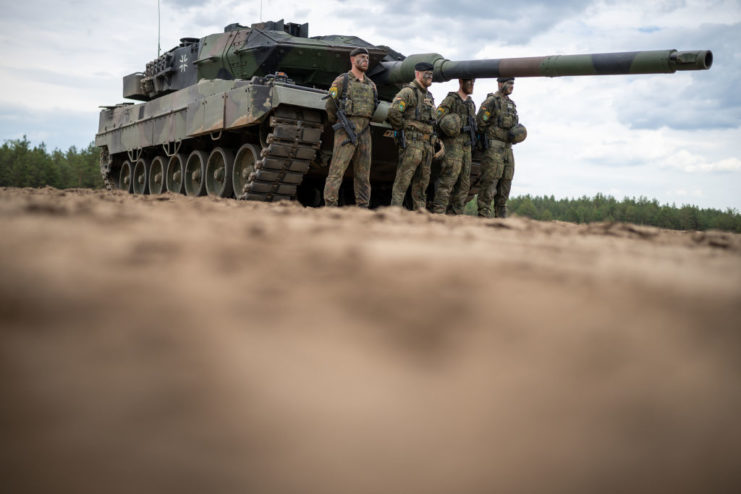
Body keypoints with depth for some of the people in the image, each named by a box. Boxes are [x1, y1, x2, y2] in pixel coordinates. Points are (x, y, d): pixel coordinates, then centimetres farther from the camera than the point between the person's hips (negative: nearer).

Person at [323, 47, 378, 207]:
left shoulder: (371, 85, 19)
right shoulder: (341, 80, 2)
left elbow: (375, 109, 25)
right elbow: (330, 105, 4)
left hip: (364, 132, 6)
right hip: (346, 132, -5)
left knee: (363, 175, 6)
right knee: (337, 172, -11)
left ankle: (363, 208, 9)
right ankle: (330, 207, -12)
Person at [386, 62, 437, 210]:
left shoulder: (429, 96, 21)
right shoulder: (408, 92, -6)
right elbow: (393, 112, -20)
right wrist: (401, 128, -9)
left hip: (427, 144, 8)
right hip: (411, 142, -8)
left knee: (422, 181, 9)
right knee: (403, 180, -10)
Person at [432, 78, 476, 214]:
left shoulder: (471, 104, 21)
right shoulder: (450, 99, -1)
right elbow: (438, 117, -10)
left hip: (466, 147, 8)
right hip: (453, 144, -8)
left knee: (464, 183, 6)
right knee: (448, 179, -15)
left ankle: (456, 213, 10)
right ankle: (438, 212, -16)